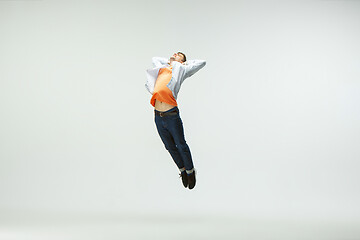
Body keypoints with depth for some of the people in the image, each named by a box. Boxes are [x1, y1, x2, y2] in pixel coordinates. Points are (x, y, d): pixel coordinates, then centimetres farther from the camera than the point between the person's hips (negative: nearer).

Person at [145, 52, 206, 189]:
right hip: (158, 116, 5)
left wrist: (186, 63, 18)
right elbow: (155, 58, 39)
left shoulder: (181, 70, 6)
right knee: (170, 147, 14)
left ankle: (190, 172, 21)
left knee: (181, 145, 4)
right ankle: (182, 170, 29)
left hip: (172, 115, -5)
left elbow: (201, 63, 11)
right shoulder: (162, 68, 18)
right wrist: (168, 61, 27)